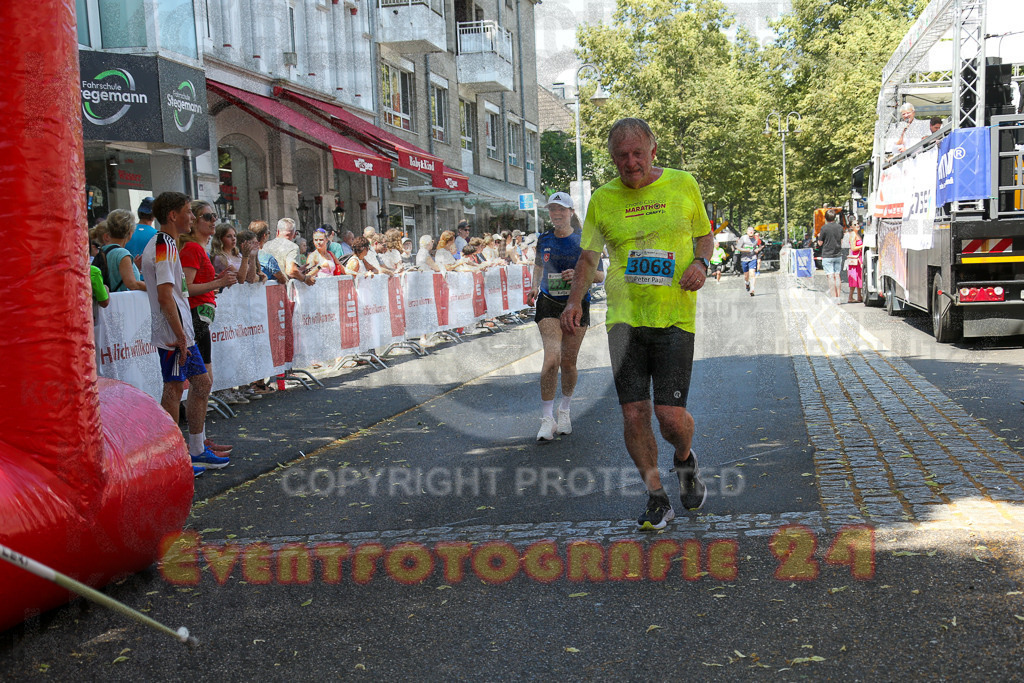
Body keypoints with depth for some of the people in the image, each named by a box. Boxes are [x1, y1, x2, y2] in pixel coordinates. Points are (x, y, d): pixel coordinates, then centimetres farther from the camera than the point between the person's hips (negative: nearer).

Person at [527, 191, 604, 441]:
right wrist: (535, 286, 6)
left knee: (568, 363, 6)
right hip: (549, 304, 1)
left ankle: (564, 411, 31)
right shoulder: (544, 240, 5)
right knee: (552, 358, -16)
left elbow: (599, 275, -1)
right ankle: (546, 419, -8)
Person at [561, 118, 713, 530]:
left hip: (675, 317, -1)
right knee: (634, 414, -2)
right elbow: (588, 257, 11)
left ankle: (685, 460, 27)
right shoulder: (602, 200, 6)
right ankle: (657, 500, 16)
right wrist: (575, 301, -6)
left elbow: (705, 235, 16)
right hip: (624, 318, 2)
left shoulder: (683, 185, 5)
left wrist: (701, 263, -6)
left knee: (670, 414, -9)